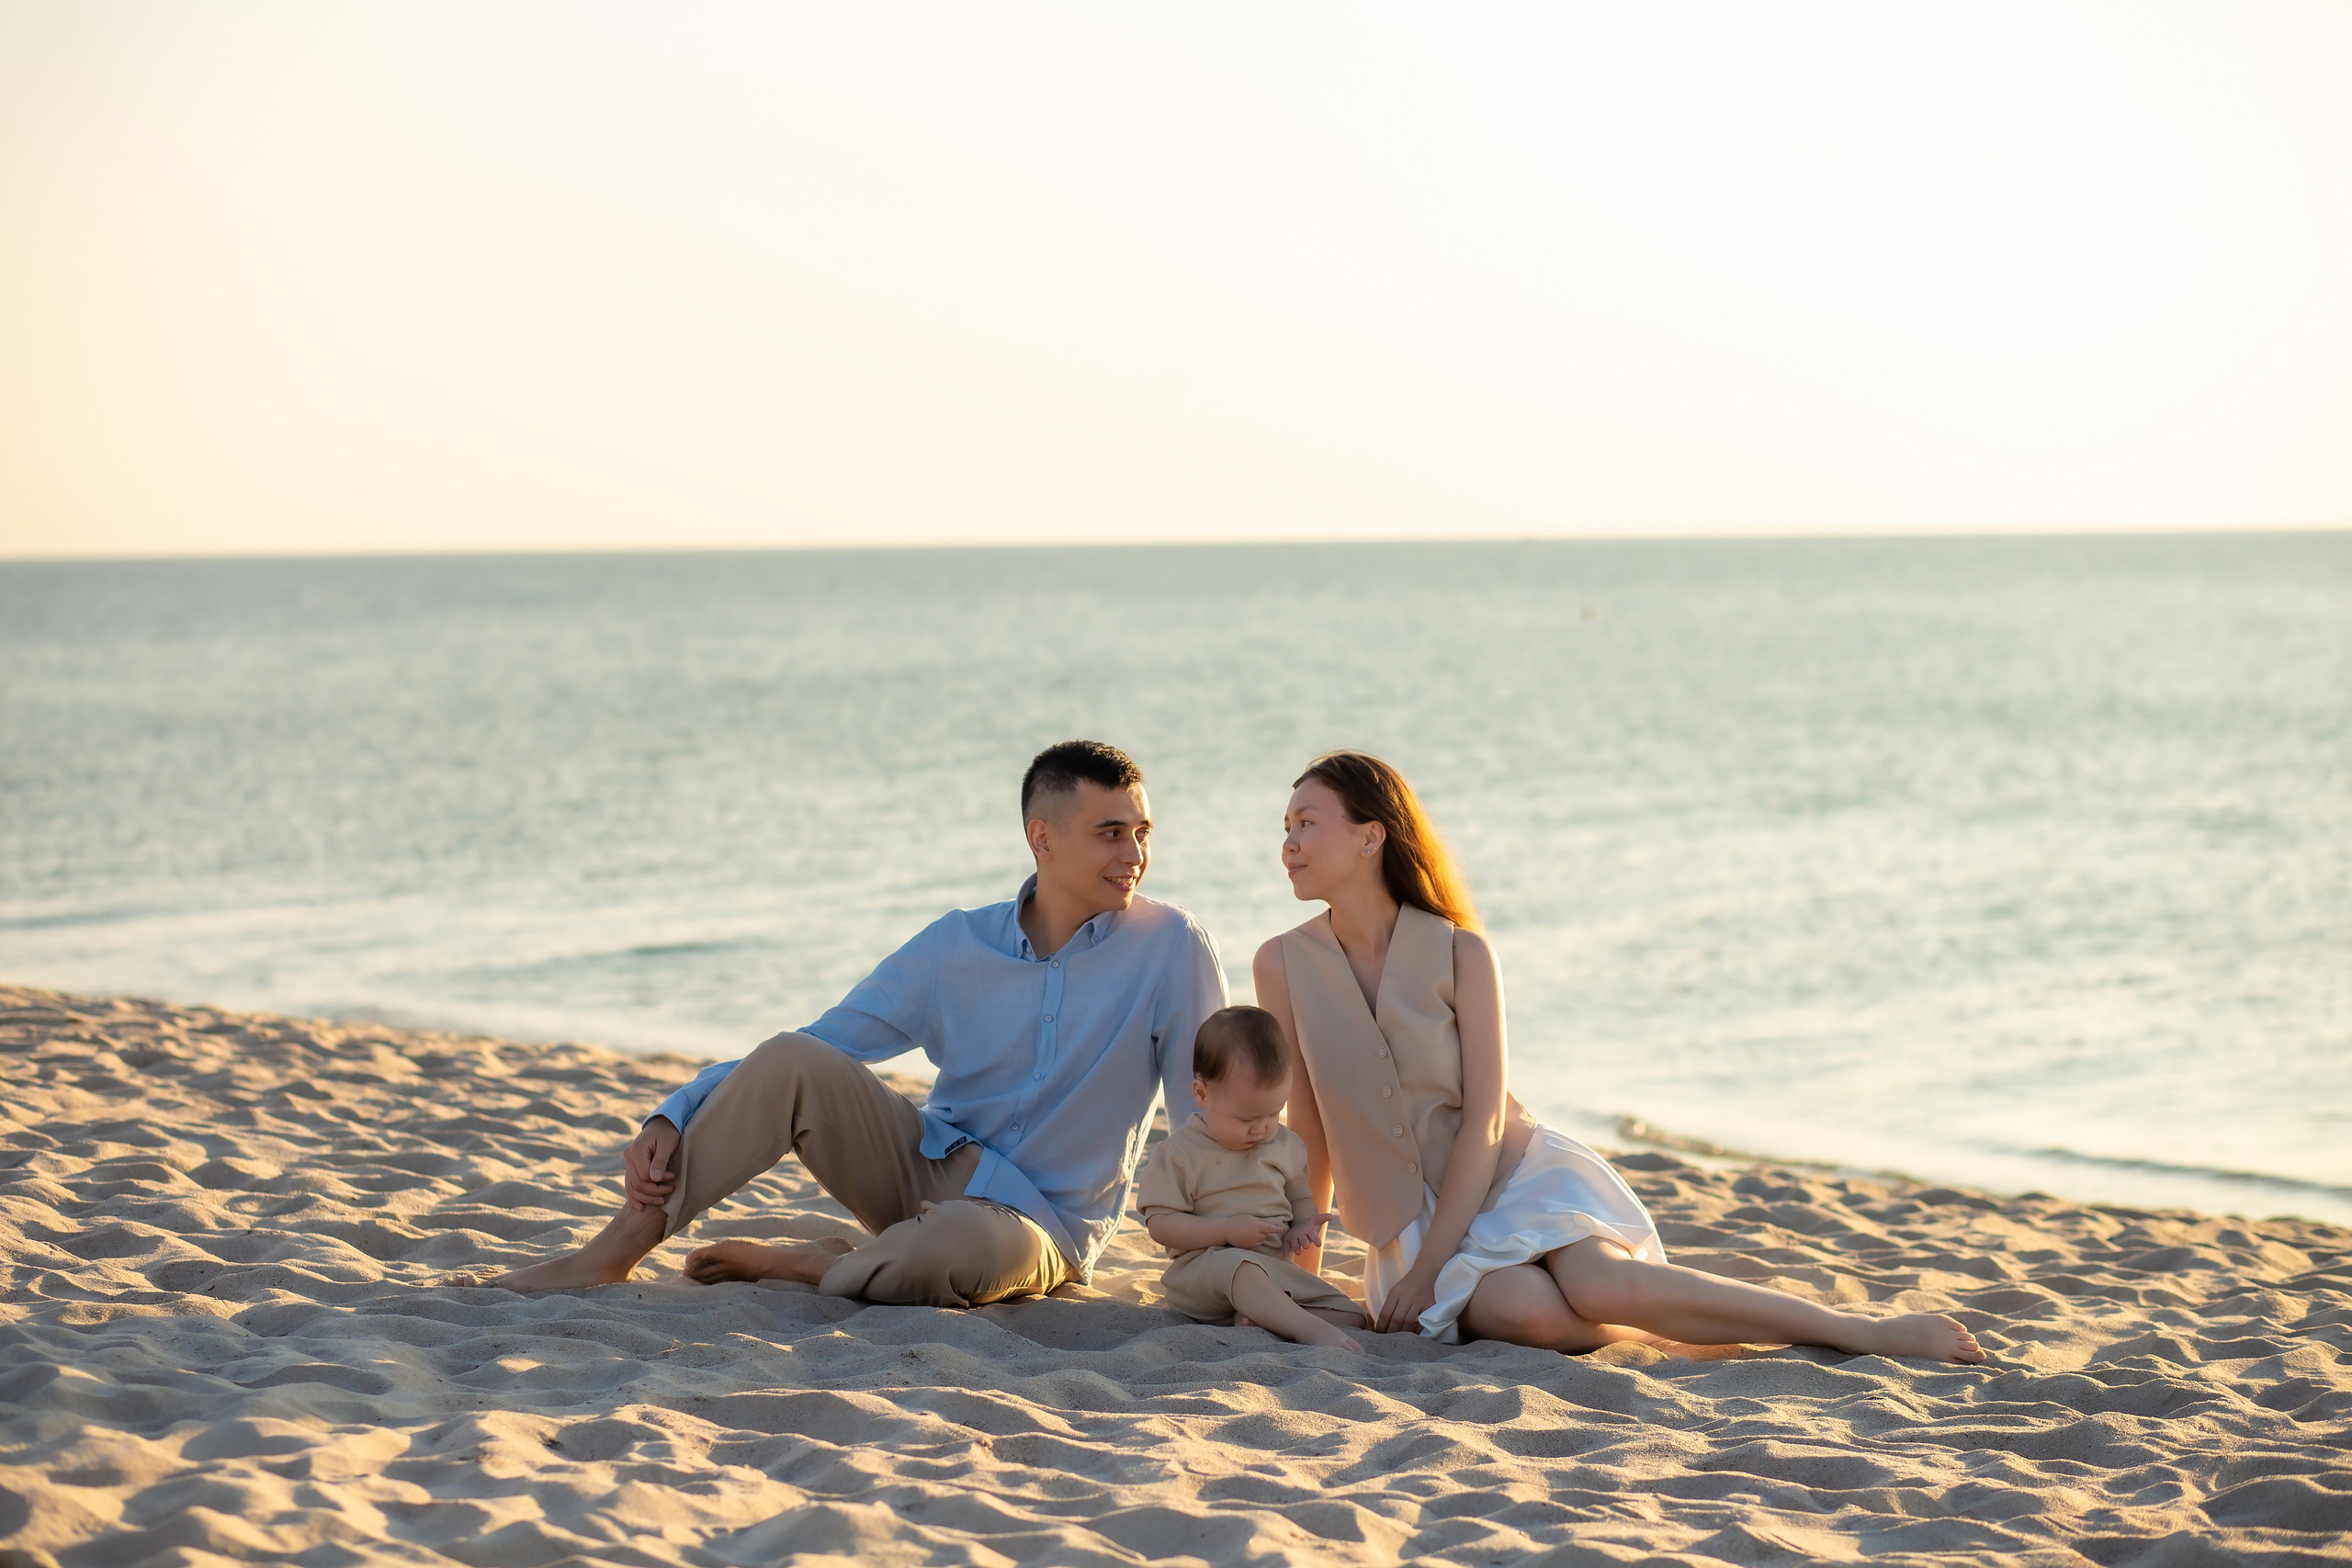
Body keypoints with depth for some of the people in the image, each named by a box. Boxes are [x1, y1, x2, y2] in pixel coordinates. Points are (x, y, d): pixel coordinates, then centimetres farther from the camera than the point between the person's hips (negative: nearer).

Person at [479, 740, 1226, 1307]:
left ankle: (792, 1264, -14)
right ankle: (613, 1254, -16)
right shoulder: (958, 945, 0)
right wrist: (674, 1117, -9)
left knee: (973, 1245, -41)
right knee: (790, 1060, -22)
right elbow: (825, 1043, 2)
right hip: (928, 1166, 3)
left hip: (1040, 1222, -3)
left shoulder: (1171, 947, -10)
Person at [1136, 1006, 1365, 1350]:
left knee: (1351, 1317, -10)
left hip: (1277, 1270, 6)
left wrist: (1303, 1227, 0)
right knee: (1239, 1267, -42)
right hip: (1201, 1267, -6)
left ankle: (1258, 1316, -26)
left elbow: (1300, 1199, 25)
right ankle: (1312, 1330, -53)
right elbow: (1160, 1224, -9)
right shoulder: (1181, 1153, -6)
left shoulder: (1287, 1145, 11)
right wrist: (1227, 1230, -20)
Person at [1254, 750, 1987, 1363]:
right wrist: (1298, 1269, 8)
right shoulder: (1284, 965, -3)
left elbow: (1484, 1120, -11)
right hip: (1411, 1219, 1)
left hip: (1519, 1174, -1)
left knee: (1602, 1286, -33)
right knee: (1531, 1314, -34)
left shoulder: (1460, 952, -9)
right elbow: (1310, 1125, 5)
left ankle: (1862, 1329, -21)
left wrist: (1426, 1271, -16)